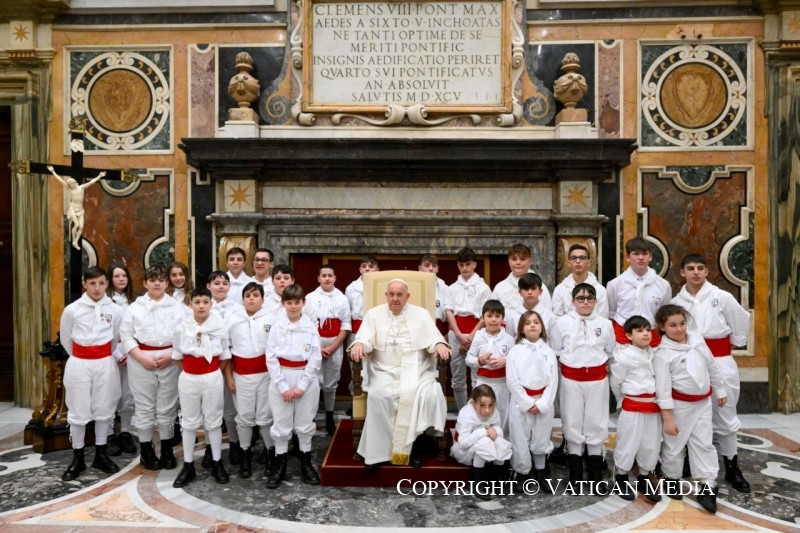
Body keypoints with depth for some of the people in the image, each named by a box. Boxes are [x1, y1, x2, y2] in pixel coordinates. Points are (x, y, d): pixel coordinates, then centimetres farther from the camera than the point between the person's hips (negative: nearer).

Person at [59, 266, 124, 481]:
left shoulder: (115, 310, -3)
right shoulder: (72, 310, -6)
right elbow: (65, 339, 8)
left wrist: (103, 356, 14)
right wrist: (80, 358, 12)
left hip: (105, 364, 1)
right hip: (79, 364, -1)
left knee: (104, 410, 8)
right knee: (78, 412, 5)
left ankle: (101, 455, 22)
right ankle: (77, 459, 18)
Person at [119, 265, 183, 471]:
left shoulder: (176, 306, 4)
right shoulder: (135, 307, 3)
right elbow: (126, 335, 0)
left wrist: (171, 355, -12)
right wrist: (142, 357, -12)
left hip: (170, 361, 0)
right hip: (141, 361, 0)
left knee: (167, 407, 8)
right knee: (144, 407, 6)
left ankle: (167, 450, 21)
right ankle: (147, 451, 20)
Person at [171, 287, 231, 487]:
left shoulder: (220, 327, -6)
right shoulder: (182, 328, -4)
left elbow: (225, 357, 3)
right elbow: (177, 357, 8)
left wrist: (213, 373, 0)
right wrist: (189, 372, 2)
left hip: (212, 378, -1)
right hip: (188, 379, 1)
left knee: (213, 421, 9)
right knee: (189, 422, 10)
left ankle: (217, 464, 21)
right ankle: (188, 466, 21)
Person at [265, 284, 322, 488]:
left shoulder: (311, 328, -3)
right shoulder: (277, 327, -2)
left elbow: (316, 359, -5)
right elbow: (271, 358, -5)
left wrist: (302, 386, -11)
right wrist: (283, 386, -11)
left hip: (306, 378, 0)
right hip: (281, 379, 0)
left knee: (305, 422, 9)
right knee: (281, 424, 6)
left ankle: (306, 464, 24)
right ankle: (280, 466, 20)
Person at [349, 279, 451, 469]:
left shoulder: (421, 314, 11)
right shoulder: (374, 314, 10)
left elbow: (433, 338, 2)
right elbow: (365, 338, 0)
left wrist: (439, 345, -22)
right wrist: (358, 344, -24)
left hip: (416, 371, 1)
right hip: (385, 371, 0)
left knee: (430, 394, -28)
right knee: (379, 395, -31)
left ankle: (414, 444, -12)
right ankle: (379, 449, -19)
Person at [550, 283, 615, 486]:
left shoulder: (605, 324, 1)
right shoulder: (562, 322, -4)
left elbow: (610, 351, 10)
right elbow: (554, 351, 3)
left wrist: (597, 363, 4)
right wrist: (569, 363, -2)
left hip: (597, 379, 1)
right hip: (571, 379, -1)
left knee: (596, 422, 8)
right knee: (572, 422, 7)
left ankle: (595, 472, 23)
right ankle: (575, 473, 20)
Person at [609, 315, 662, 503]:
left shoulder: (654, 354, 2)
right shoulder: (624, 356, -14)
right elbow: (615, 383, -4)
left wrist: (657, 400, 12)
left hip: (653, 407, 5)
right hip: (632, 407, -5)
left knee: (652, 445, 13)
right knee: (628, 444, 3)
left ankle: (644, 479, 31)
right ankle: (621, 479, 21)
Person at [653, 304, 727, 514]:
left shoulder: (698, 340, -1)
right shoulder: (663, 353, -18)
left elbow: (712, 367, 13)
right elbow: (662, 387, -18)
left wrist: (720, 390, 17)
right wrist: (668, 419, -18)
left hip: (703, 402, 5)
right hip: (679, 404, -5)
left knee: (704, 443, 9)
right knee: (675, 444, 8)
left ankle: (706, 488, 17)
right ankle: (671, 479, 29)